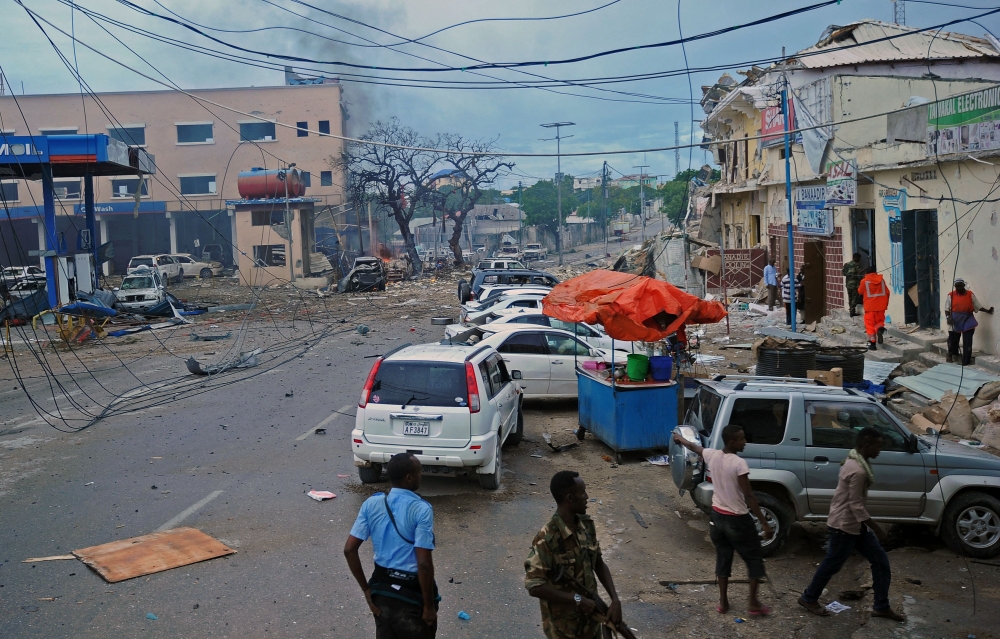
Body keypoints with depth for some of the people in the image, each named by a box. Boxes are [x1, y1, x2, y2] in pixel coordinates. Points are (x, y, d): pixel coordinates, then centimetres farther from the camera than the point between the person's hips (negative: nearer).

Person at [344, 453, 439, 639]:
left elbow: (349, 550, -3)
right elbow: (424, 563, -23)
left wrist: (366, 589, 5)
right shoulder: (421, 509, -21)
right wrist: (429, 605, -13)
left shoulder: (371, 504, -4)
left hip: (381, 588, 5)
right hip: (412, 594, -5)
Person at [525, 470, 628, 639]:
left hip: (590, 618, 7)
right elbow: (534, 586, -28)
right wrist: (577, 599, -24)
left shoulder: (587, 526, -3)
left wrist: (615, 600, -5)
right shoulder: (547, 538, -26)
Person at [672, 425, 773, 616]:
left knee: (723, 558, 18)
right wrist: (764, 523, -19)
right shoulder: (739, 463, -23)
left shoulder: (712, 455, -4)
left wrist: (679, 438, 41)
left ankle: (723, 602, 24)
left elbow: (694, 446, 19)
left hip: (718, 516, 6)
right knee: (754, 560, 9)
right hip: (738, 520, -6)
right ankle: (754, 604, 13)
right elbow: (749, 497, -24)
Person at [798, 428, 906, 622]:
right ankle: (809, 598, 26)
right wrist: (876, 528, -17)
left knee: (880, 561, 10)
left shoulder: (855, 460, 5)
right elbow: (856, 505, -25)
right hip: (845, 525, -10)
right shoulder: (857, 470, -27)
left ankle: (881, 607, 19)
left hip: (855, 523, 10)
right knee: (832, 564, 7)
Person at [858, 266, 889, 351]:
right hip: (881, 306, 3)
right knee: (879, 321, 18)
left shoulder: (864, 281, -4)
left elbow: (860, 292, 10)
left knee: (870, 325, 3)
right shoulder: (881, 280, 6)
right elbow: (887, 292, 9)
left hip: (870, 307, -3)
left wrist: (859, 287, 30)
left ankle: (872, 344, -2)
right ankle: (880, 328, -18)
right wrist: (886, 303, 19)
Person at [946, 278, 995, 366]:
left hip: (967, 321, 0)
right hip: (955, 322, 0)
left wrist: (988, 311, -3)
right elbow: (947, 309, 0)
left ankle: (966, 363, 0)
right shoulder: (951, 295, 1)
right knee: (953, 341, 10)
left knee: (967, 343, -3)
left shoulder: (970, 295, 3)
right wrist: (948, 317, -16)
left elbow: (978, 306, 7)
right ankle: (951, 356, 31)